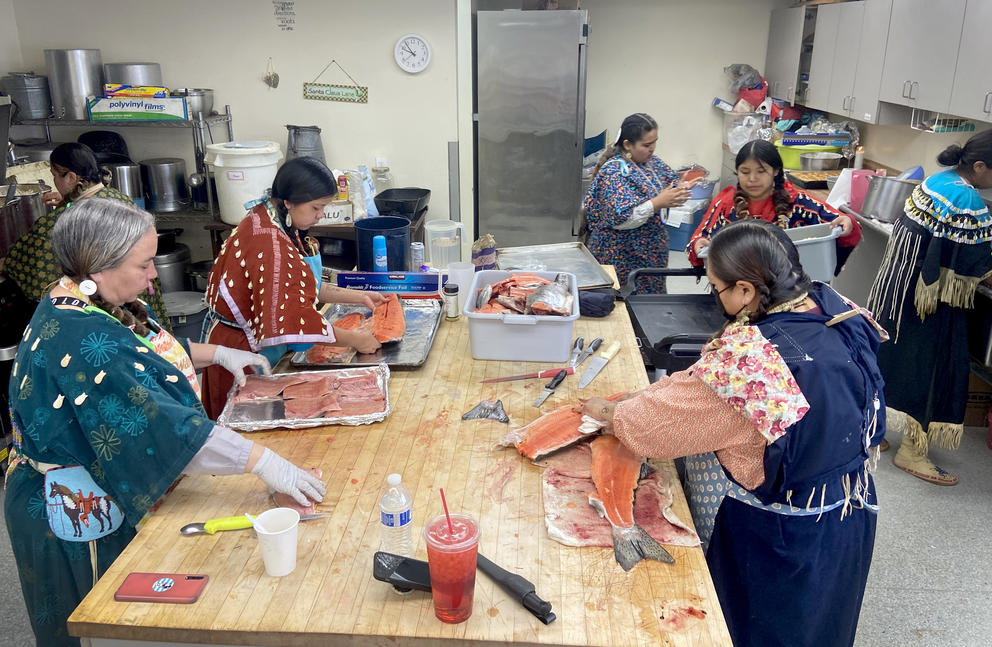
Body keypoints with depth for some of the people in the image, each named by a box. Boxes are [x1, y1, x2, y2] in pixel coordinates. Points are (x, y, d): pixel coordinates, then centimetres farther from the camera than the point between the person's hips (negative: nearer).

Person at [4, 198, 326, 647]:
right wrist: (263, 462, -34)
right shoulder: (81, 342, -33)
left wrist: (218, 353, 7)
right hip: (82, 514, -9)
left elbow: (146, 350, 17)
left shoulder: (80, 303, -2)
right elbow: (162, 427, -37)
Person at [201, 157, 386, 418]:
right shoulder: (268, 242, -30)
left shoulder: (276, 224, 2)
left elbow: (305, 286, 12)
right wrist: (353, 339, -24)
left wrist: (359, 297, 6)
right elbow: (292, 318, -32)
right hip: (243, 350, -9)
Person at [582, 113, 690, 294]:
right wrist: (658, 203, -29)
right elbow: (619, 219, -27)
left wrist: (678, 191, -7)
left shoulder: (650, 161, 5)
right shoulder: (613, 172, -19)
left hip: (650, 252, 8)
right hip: (621, 257, -8)